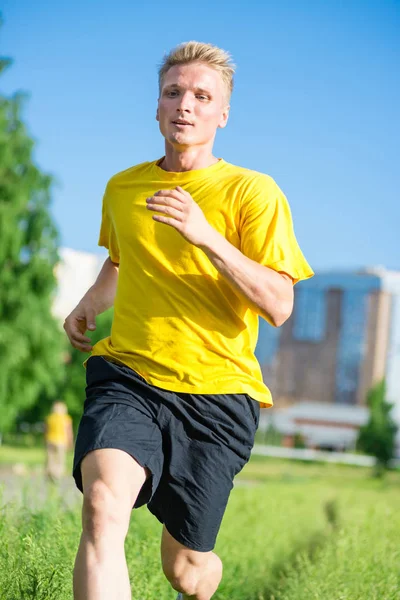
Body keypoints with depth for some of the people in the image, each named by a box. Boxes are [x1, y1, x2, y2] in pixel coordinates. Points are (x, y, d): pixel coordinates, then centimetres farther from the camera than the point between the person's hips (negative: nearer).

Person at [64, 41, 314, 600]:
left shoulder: (254, 191, -2)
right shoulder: (121, 188, 12)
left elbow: (280, 307, -11)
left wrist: (207, 236, -21)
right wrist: (91, 302, 16)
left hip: (217, 391, -2)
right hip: (128, 375, 2)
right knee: (103, 506, -29)